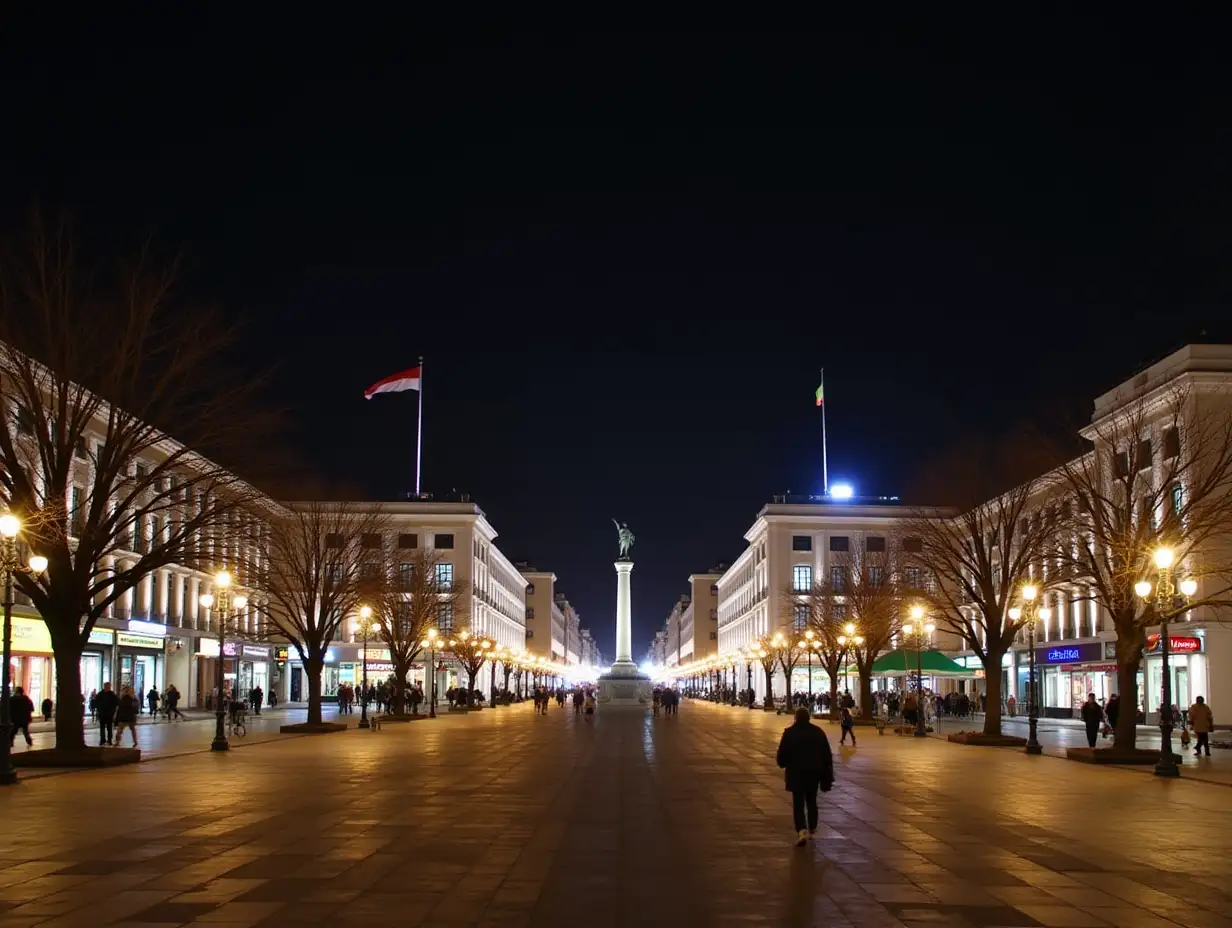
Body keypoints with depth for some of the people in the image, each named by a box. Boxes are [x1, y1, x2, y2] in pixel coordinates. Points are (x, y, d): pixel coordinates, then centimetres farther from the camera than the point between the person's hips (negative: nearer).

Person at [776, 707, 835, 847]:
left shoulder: (789, 733, -8)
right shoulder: (818, 732, 2)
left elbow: (782, 755, -8)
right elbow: (827, 754, 3)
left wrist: (781, 762, 15)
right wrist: (828, 775, 9)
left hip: (796, 773, -3)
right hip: (814, 772, 3)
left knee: (798, 803, -1)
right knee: (812, 801, 19)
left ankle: (802, 830, -21)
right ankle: (812, 830, 29)